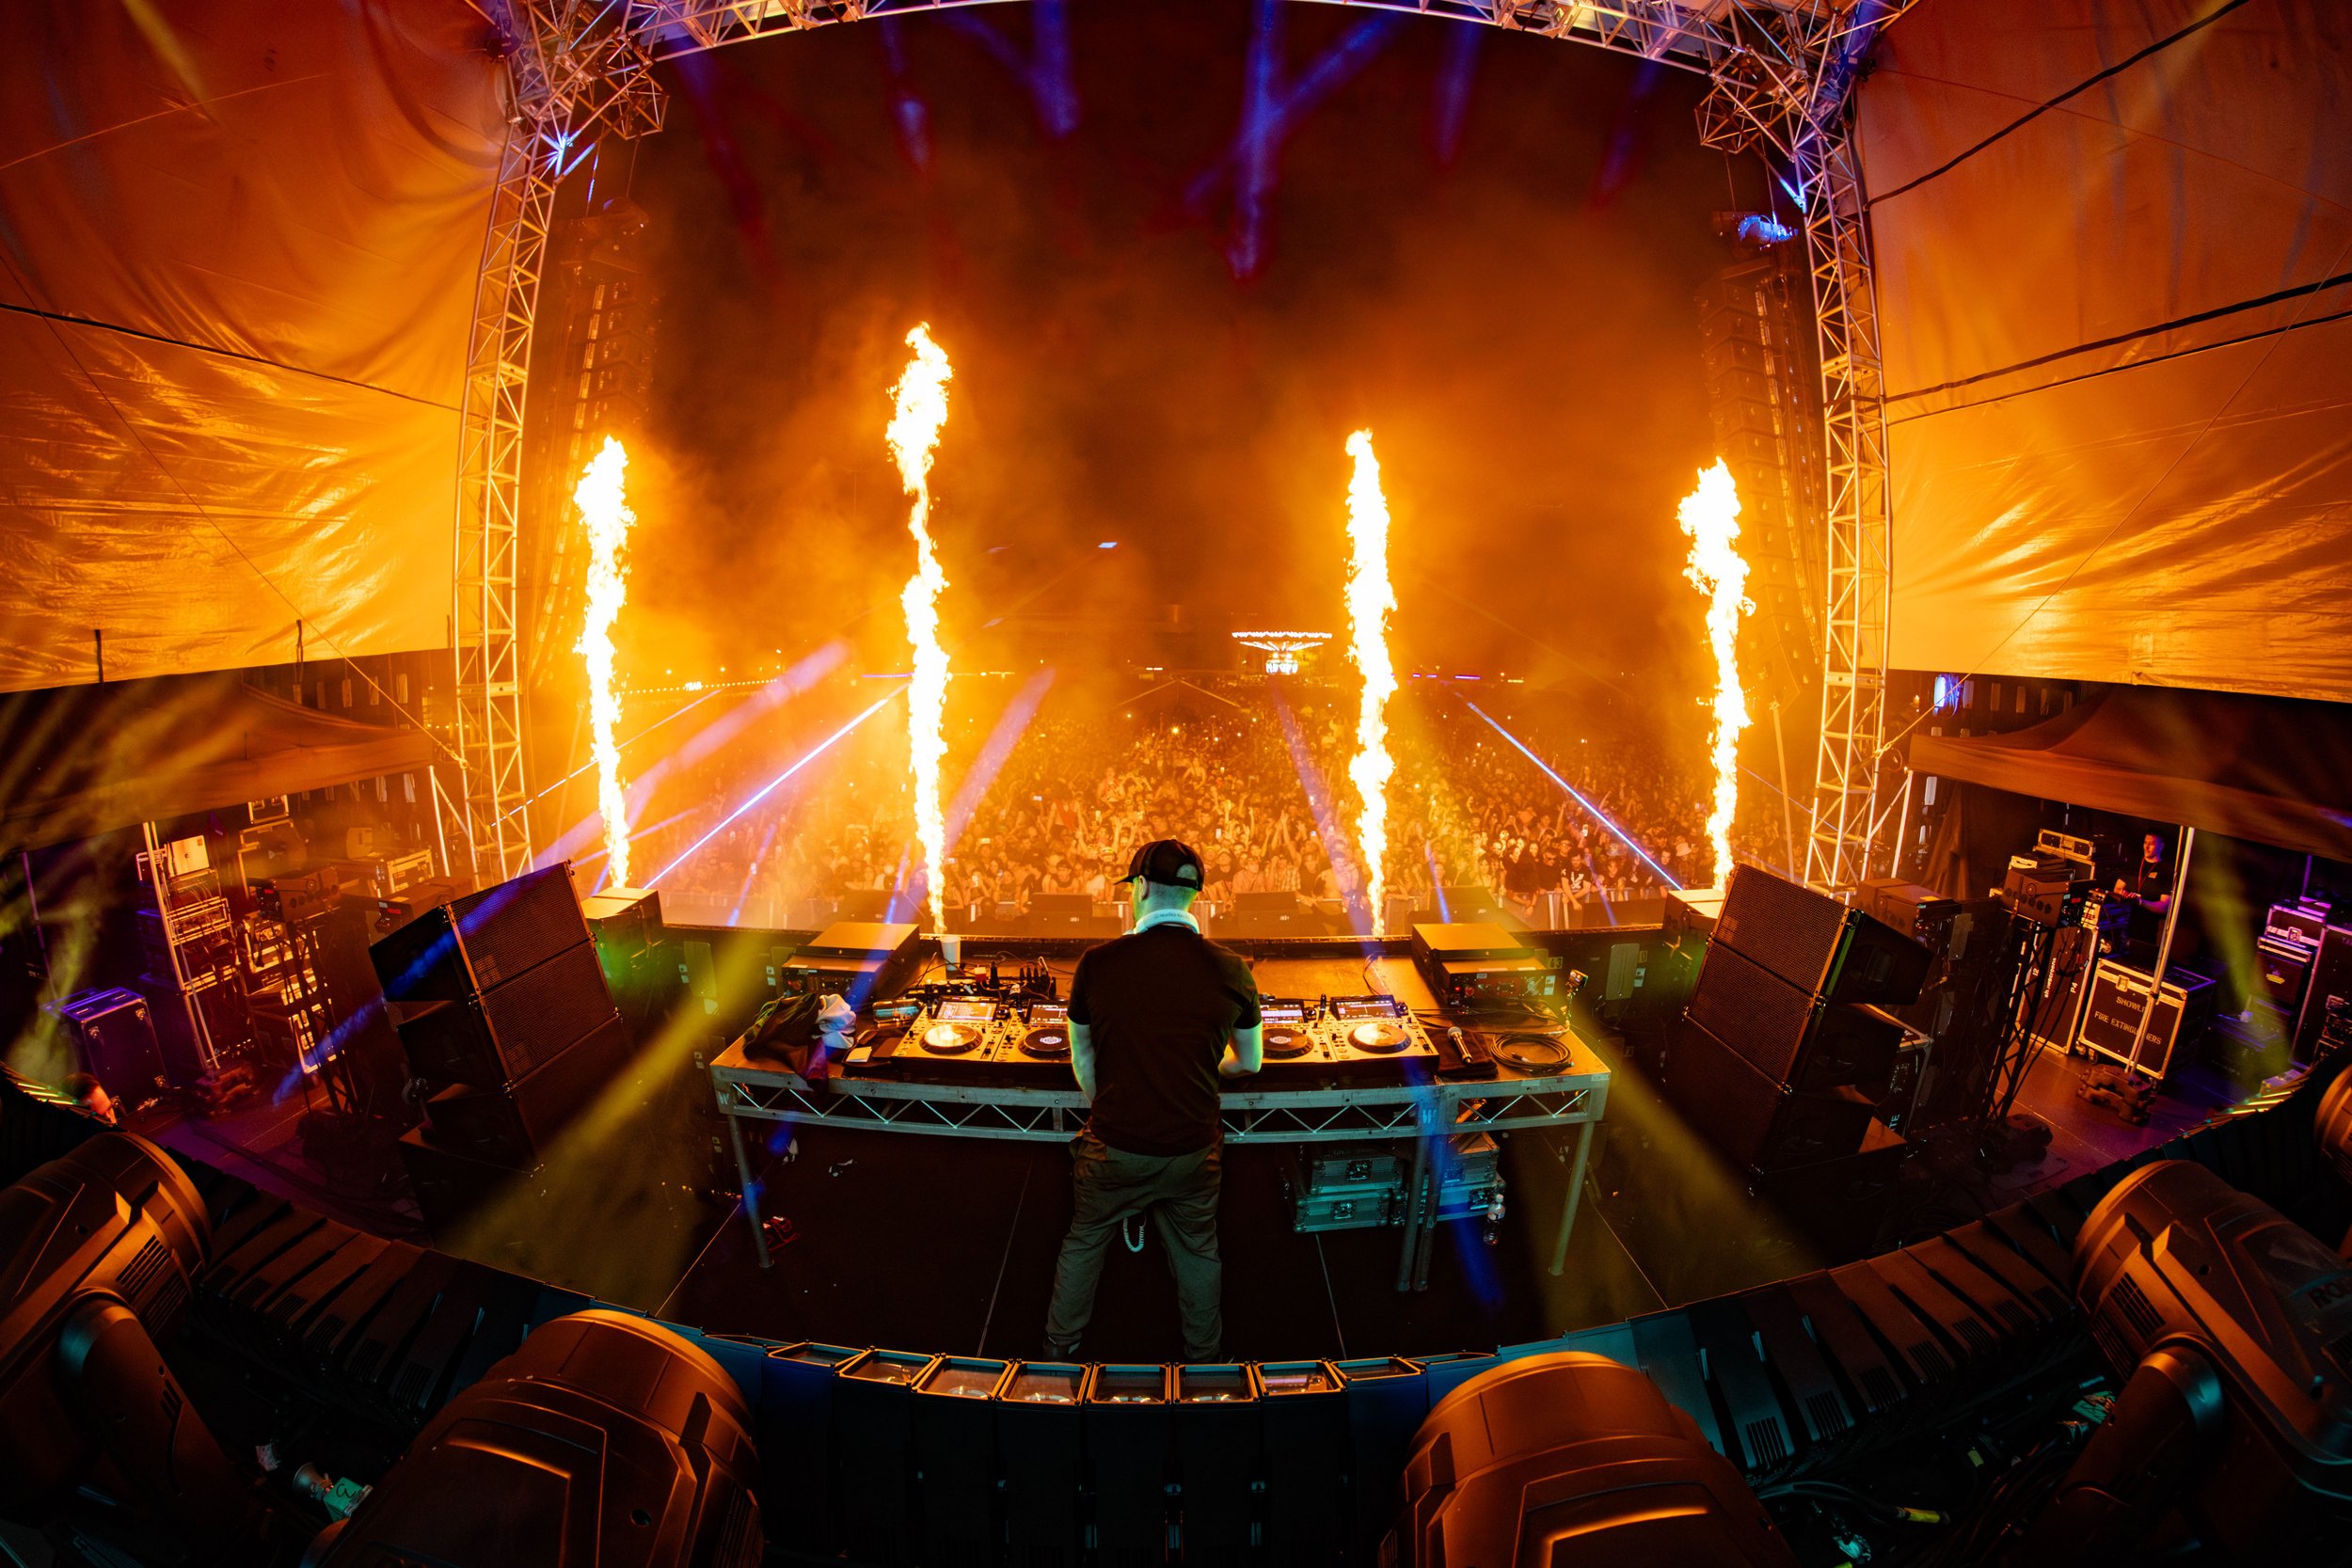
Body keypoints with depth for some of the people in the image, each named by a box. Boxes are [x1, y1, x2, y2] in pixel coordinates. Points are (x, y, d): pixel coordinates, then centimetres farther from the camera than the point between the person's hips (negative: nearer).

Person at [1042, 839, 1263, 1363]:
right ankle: (1205, 1359, 44)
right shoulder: (1229, 970, -12)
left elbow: (1081, 1055, 0)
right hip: (1194, 1150, 1)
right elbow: (1250, 1062, 2)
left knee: (1084, 1242, 24)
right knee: (1198, 1252, 24)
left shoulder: (1097, 963, -14)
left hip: (1112, 1147, -1)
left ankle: (1059, 1350, 44)